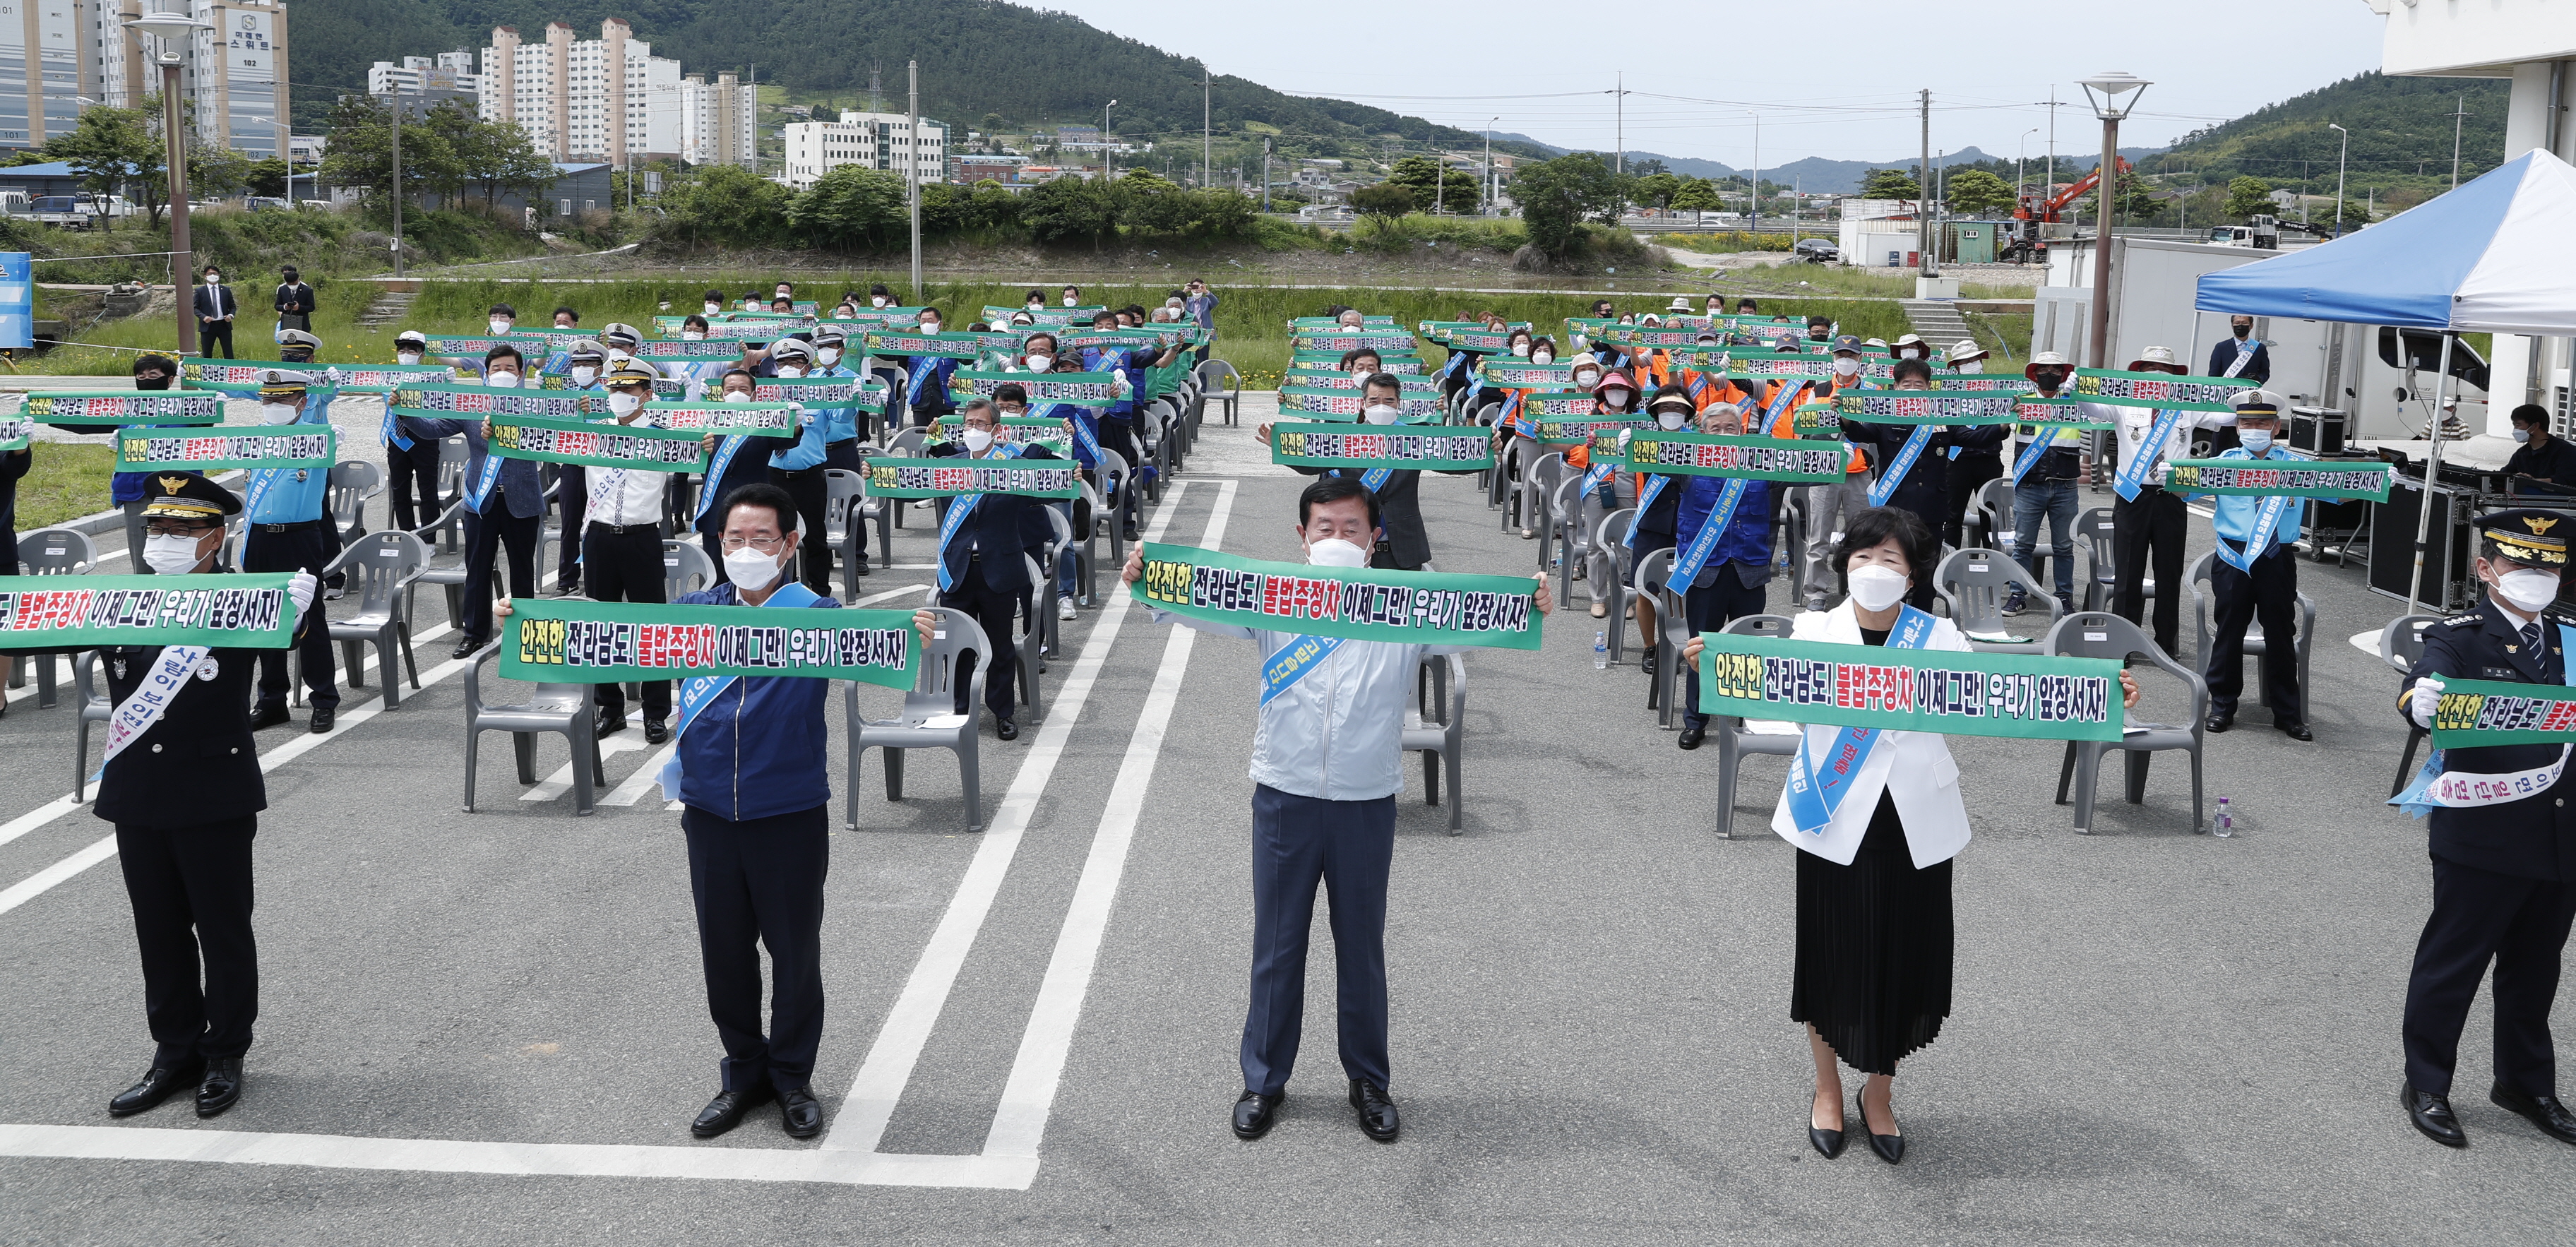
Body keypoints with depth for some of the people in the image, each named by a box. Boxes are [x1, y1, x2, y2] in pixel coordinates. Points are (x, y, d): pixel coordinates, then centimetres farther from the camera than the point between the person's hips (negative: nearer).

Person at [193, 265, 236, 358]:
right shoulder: (200, 291, 4)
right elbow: (195, 308, 3)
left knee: (228, 353, 1)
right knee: (207, 355, 2)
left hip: (224, 325, 1)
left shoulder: (226, 290, 9)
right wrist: (203, 317, -16)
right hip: (207, 326, -1)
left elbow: (233, 306, 12)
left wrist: (231, 315, -9)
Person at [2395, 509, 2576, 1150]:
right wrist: (2421, 702, -51)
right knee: (2452, 964, 6)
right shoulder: (2459, 638, -9)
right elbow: (2423, 688, -29)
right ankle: (2426, 1085, 19)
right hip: (2482, 838, -5)